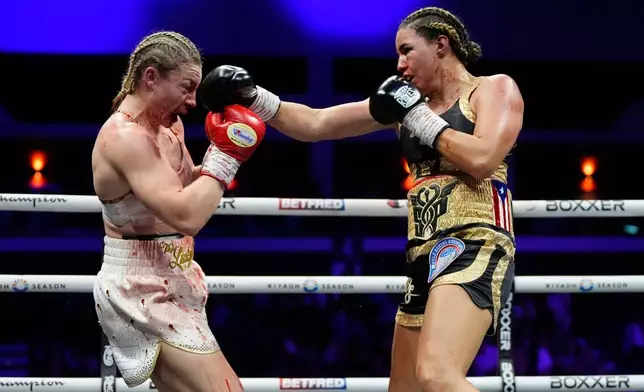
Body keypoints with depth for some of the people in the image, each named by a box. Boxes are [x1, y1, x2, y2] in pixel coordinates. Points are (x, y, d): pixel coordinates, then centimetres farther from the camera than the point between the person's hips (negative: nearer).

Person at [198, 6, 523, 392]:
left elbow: (482, 160, -17)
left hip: (475, 247, -8)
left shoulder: (495, 89, 2)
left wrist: (417, 116, -6)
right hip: (427, 258, 8)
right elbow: (314, 124, 18)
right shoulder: (408, 100, 18)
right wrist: (253, 98, 5)